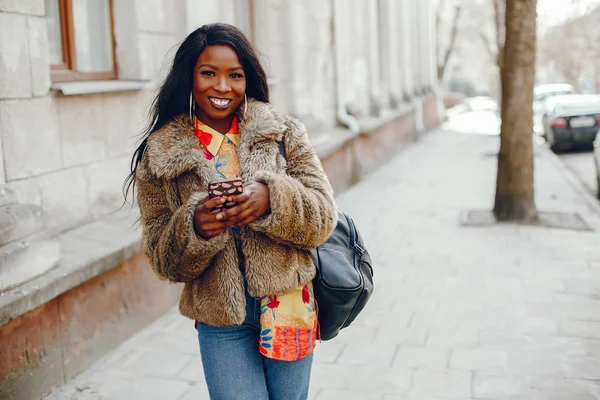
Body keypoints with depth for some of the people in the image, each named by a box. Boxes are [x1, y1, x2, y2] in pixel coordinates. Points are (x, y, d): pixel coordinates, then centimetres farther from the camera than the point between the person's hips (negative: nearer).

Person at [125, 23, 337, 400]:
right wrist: (193, 226, -21)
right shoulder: (160, 157, -1)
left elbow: (323, 216, -5)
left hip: (288, 306, 1)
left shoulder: (283, 132, -1)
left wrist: (272, 199, -24)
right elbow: (164, 261, 0)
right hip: (220, 320, 0)